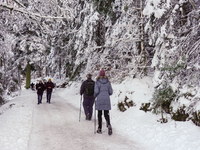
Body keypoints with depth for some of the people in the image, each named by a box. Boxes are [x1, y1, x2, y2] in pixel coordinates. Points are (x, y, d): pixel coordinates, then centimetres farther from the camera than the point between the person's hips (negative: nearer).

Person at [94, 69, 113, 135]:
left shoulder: (97, 82, -4)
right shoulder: (108, 82, 6)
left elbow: (96, 91, -12)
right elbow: (110, 92, 6)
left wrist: (95, 95, 9)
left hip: (99, 100, -2)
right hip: (107, 100, 2)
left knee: (99, 114, 8)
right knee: (106, 114, 6)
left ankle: (99, 129, 13)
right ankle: (109, 125, -19)